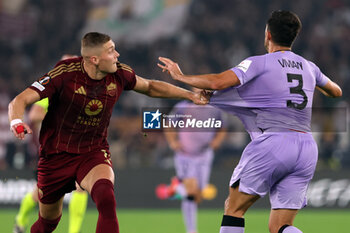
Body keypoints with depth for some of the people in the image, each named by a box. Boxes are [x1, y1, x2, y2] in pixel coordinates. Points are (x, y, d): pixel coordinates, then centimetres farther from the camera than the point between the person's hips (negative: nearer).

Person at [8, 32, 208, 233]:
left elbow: (149, 87, 14)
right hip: (57, 154, -2)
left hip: (94, 153, 2)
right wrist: (17, 121, -44)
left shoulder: (119, 74, -8)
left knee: (106, 198, -32)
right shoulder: (65, 73, -20)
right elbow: (20, 101, -23)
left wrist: (189, 94, 9)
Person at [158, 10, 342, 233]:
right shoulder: (309, 67, 20)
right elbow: (336, 92, 38)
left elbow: (218, 82, -12)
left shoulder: (260, 63, 1)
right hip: (307, 147, 6)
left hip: (273, 142, -6)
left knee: (234, 208, 7)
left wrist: (180, 76, 3)